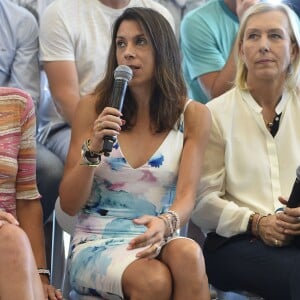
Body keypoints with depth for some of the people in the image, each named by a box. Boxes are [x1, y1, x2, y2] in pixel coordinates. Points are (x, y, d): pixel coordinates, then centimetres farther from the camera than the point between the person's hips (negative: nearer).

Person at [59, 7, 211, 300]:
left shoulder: (192, 115, 5)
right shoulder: (93, 107, 4)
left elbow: (187, 196, -5)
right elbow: (69, 205, 3)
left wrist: (165, 224, -29)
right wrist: (93, 150, -15)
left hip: (157, 242, 1)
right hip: (96, 243, -1)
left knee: (188, 254, -36)